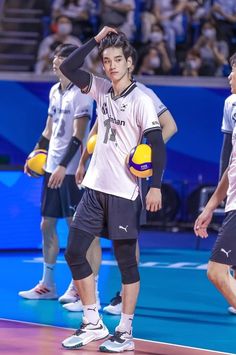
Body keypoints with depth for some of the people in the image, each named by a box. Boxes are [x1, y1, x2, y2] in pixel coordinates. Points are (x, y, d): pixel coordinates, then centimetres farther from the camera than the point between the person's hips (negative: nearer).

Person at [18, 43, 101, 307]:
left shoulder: (80, 94, -12)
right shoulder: (54, 91, 12)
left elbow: (78, 136, -17)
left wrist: (63, 167, -22)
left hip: (71, 171, -8)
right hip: (51, 168, 8)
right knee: (47, 225, 9)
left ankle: (77, 286, 5)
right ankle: (47, 285, 17)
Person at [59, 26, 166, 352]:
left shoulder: (141, 99, -11)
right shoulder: (101, 89, 7)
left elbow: (158, 145, -13)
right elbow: (68, 68, 6)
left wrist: (156, 186, -20)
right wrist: (96, 40, 0)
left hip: (124, 193, -7)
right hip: (95, 187, 7)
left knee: (126, 260, 0)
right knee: (74, 253, 5)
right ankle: (93, 324, 14)